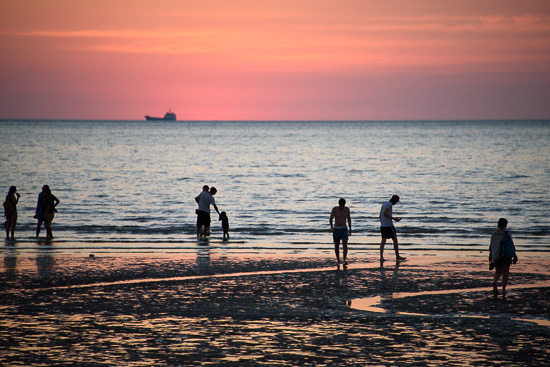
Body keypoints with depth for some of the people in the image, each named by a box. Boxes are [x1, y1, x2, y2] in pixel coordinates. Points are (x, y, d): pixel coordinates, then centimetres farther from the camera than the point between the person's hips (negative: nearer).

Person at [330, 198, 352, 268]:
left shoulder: (347, 209, 0)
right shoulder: (334, 209, -7)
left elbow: (349, 219, 12)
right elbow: (331, 219, -9)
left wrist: (350, 229, 13)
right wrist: (331, 227, -26)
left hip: (344, 229, 0)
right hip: (336, 230, 0)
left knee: (345, 245, -19)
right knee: (336, 246, 6)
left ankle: (344, 261, -26)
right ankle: (338, 261, 25)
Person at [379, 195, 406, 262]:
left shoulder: (384, 204, 17)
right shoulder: (389, 204, -11)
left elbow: (380, 216, 21)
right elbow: (385, 213, -24)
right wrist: (394, 218, -20)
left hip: (383, 226, 8)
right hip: (389, 225, -8)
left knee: (383, 240, 1)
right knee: (395, 240, 3)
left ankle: (381, 257, -10)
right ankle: (397, 256, 9)